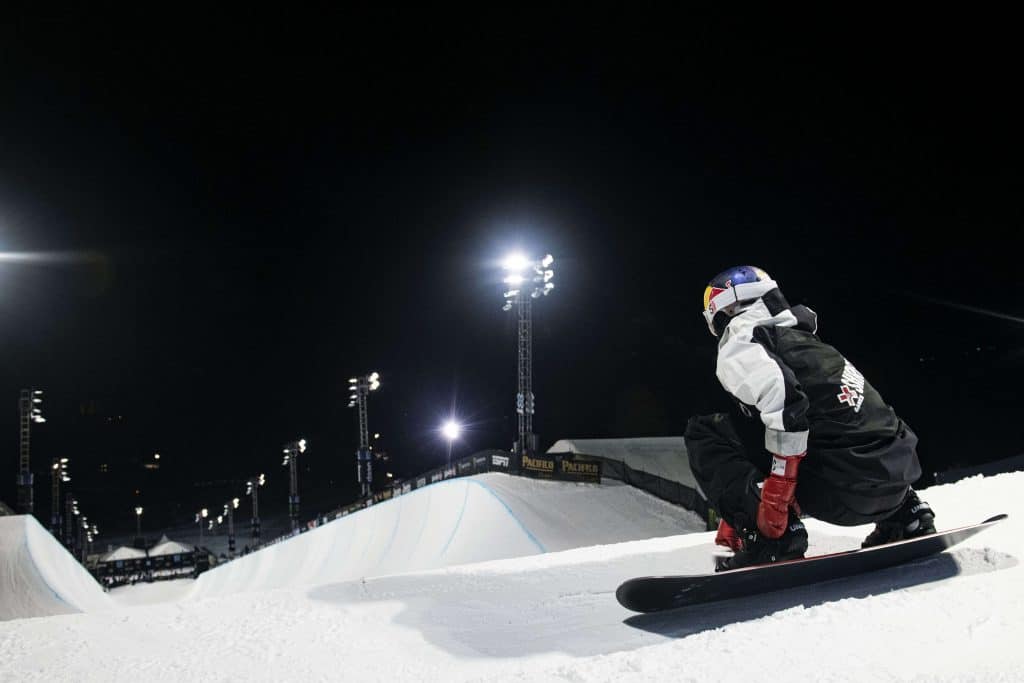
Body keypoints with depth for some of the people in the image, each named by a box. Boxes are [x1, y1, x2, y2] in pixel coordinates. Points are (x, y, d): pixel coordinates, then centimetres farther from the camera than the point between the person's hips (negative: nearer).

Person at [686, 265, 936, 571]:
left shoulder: (739, 347, 1)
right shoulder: (803, 341, 27)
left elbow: (785, 403, -20)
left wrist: (772, 496, -18)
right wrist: (736, 515, 34)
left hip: (845, 493, -8)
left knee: (704, 431, 2)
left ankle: (770, 540, -12)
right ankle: (906, 515, 23)